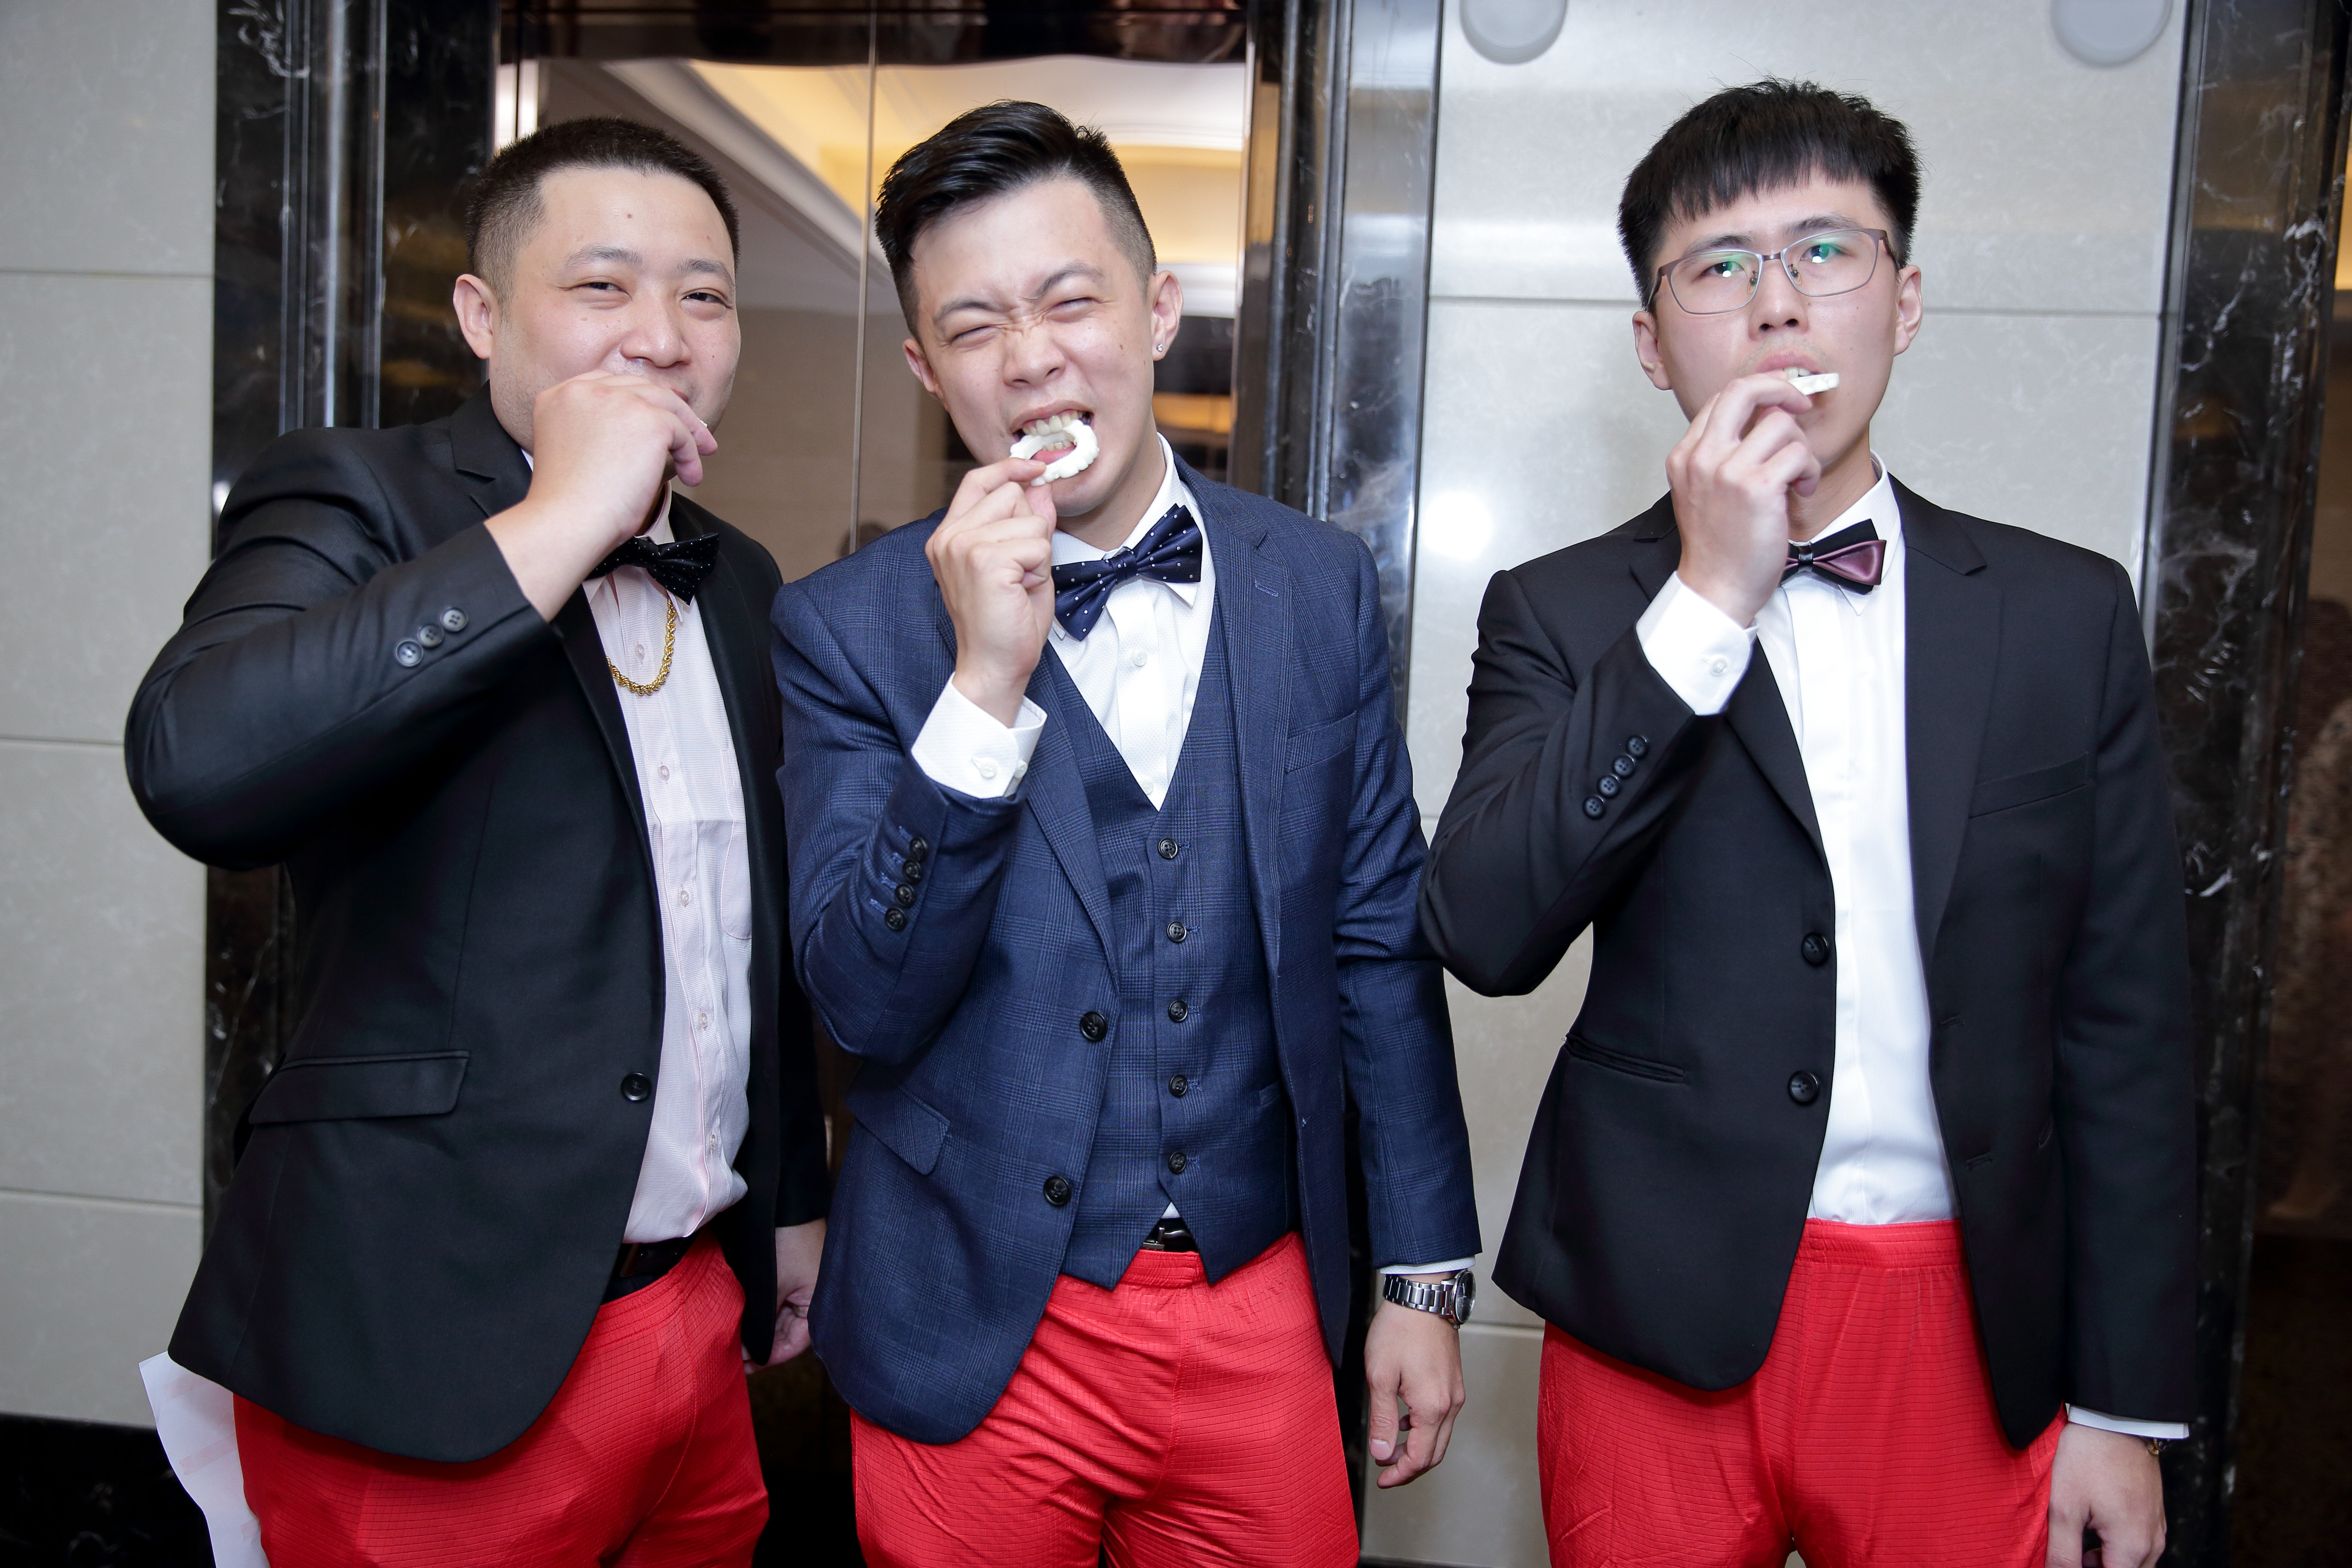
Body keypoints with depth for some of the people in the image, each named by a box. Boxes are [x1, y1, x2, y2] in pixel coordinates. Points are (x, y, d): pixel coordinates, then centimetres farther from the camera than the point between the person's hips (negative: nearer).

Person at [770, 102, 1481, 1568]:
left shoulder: (1321, 585, -1)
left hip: (1262, 1309, 2)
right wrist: (986, 683, -25)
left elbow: (1378, 948, 3)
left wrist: (1425, 1277, 5)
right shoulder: (848, 625, -8)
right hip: (978, 1335, -1)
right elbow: (866, 1004, -13)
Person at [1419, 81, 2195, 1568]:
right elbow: (1488, 936, -16)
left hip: (1974, 1334, 2)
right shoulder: (1563, 613, -2)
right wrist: (1704, 603, -19)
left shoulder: (2069, 615, 3)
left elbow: (2124, 1028, 3)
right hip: (1660, 1327, -1)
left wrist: (2124, 1404, 3)